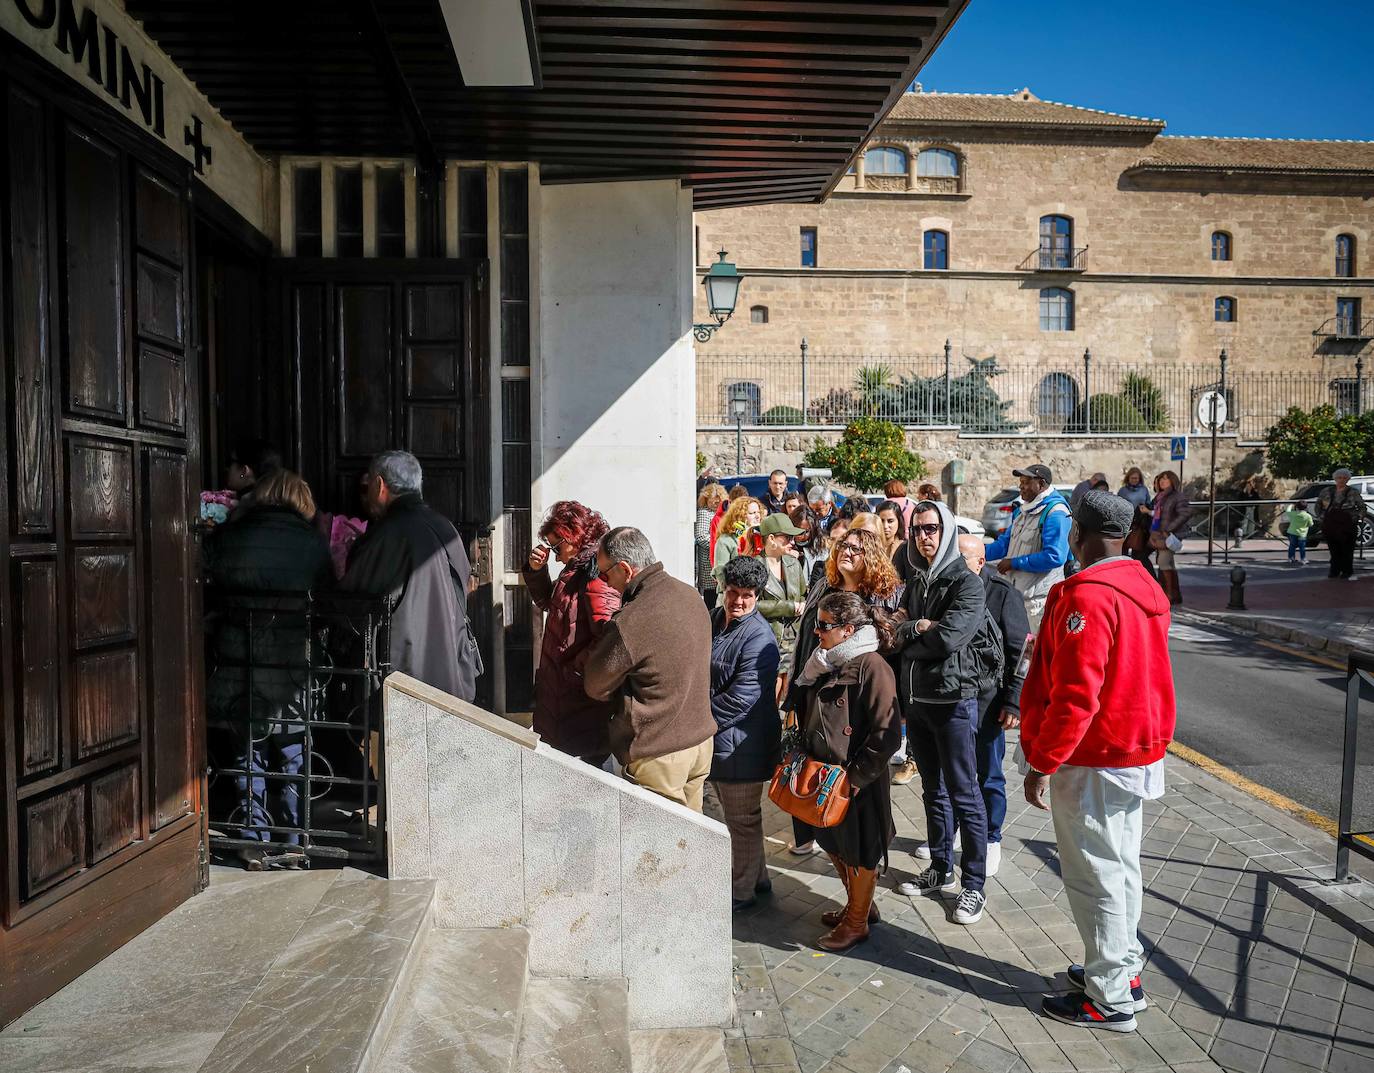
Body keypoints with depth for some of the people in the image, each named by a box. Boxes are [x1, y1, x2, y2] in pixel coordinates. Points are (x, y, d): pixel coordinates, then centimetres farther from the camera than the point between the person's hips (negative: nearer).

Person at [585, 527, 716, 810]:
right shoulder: (690, 594, 0)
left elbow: (596, 688, -10)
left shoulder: (629, 623, -25)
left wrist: (588, 657, 8)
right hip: (701, 739, 8)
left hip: (659, 755, -7)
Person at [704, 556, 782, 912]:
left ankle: (742, 891, 24)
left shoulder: (758, 637, -20)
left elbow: (740, 697, -24)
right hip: (714, 738, 9)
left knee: (743, 819, 7)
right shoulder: (714, 619, 6)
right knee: (733, 815, 21)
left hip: (742, 743, -9)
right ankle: (756, 877, 39)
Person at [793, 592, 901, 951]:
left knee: (859, 854, 10)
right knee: (833, 845, 21)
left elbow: (885, 734, -22)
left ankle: (857, 922, 28)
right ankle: (859, 904, 42)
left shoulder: (871, 667, -20)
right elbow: (809, 716, 19)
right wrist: (806, 758, 11)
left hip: (857, 782, -8)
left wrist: (856, 776, -19)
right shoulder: (824, 662, 5)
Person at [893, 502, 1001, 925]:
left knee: (963, 795, 0)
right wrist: (917, 628, -12)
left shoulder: (966, 582, -12)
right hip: (916, 699, 7)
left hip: (953, 700, -7)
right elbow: (897, 629, 8)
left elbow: (948, 638, -23)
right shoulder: (915, 582, 11)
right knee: (933, 791, 17)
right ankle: (941, 871, 30)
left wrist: (906, 635, -8)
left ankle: (974, 885, 12)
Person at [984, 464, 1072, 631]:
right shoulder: (1021, 510, 13)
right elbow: (1005, 543, 19)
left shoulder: (1055, 513, -16)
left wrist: (1015, 563, -18)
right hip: (1015, 592, 9)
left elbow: (1054, 557, -25)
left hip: (1039, 599, -9)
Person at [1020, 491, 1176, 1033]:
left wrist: (1041, 764, -19)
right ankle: (1124, 970, 35)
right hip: (1139, 750, 9)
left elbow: (1076, 694, -27)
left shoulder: (1087, 596, -24)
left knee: (1094, 875, 3)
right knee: (1121, 864, 20)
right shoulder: (1144, 586, 5)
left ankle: (1110, 998, 16)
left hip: (1093, 760, -9)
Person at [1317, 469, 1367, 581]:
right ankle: (1335, 571, 17)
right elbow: (1318, 505, 20)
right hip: (1330, 525, 2)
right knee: (1334, 550, 7)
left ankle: (1348, 572, 8)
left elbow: (1363, 508, 7)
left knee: (1347, 550, 0)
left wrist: (1356, 518, -3)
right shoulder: (1327, 492, 8)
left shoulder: (1353, 493, 2)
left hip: (1347, 525, -2)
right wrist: (1321, 516, 11)